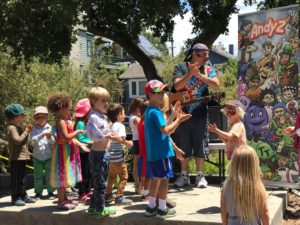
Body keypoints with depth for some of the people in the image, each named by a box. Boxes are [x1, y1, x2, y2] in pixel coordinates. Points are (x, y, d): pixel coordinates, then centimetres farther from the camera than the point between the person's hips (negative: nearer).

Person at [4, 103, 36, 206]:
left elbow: (23, 140, 17)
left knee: (22, 178, 15)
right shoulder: (11, 128, -15)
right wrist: (26, 132, -16)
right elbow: (18, 140, -26)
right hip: (16, 158, -10)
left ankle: (23, 196, 23)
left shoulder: (18, 127, 16)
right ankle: (15, 198, 4)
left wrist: (26, 131, 4)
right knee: (16, 179, -3)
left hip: (22, 157, 10)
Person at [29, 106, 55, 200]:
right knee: (38, 176, 9)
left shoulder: (50, 128, -2)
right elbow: (32, 139, -18)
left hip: (49, 156, 0)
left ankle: (50, 192, 17)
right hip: (37, 157, 0)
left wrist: (49, 137, -22)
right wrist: (42, 134, -28)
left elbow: (53, 143, -3)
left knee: (49, 175, 6)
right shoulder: (34, 129, -2)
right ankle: (38, 192, 21)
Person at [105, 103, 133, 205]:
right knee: (123, 177, 0)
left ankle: (108, 195, 26)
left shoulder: (111, 125, 12)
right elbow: (120, 139, -23)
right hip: (118, 156, -9)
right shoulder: (120, 125, -12)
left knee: (111, 176, 19)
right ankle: (119, 197, 0)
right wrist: (129, 143, -9)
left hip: (111, 155, 9)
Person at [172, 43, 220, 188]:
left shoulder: (207, 70, 5)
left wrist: (200, 75, -21)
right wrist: (190, 73, -24)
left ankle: (200, 175, 16)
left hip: (200, 114, 1)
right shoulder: (180, 68, 1)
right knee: (183, 146, 8)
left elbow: (216, 85, -12)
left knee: (200, 145, 5)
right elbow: (177, 86, -14)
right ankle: (184, 175, 20)